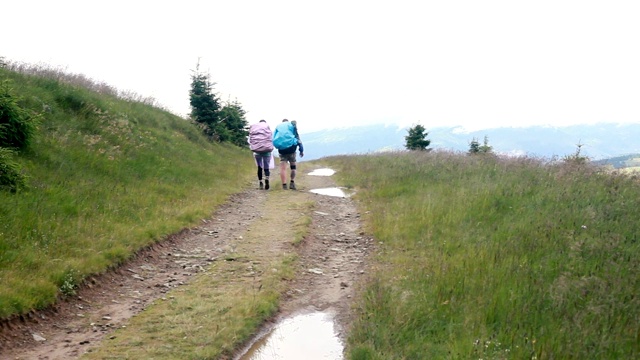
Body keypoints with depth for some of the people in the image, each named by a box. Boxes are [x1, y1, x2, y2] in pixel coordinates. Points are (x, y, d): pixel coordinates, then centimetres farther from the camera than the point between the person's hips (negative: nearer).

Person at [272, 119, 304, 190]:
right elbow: (297, 136, 6)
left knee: (283, 168, 1)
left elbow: (274, 139, 13)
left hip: (281, 148, 1)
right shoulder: (292, 124, 13)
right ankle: (292, 183, 4)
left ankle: (284, 185, -5)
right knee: (293, 165, 14)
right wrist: (301, 149, 6)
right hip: (291, 147, -1)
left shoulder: (278, 126, 19)